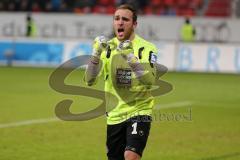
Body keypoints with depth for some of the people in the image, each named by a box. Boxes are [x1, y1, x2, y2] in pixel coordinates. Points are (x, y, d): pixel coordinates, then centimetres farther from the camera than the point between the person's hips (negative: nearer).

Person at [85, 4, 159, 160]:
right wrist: (96, 53, -25)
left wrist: (130, 57, -35)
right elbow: (89, 80, -10)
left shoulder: (146, 48, -8)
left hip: (139, 111, -4)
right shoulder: (107, 47, 2)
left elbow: (150, 80, -24)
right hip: (114, 116, 4)